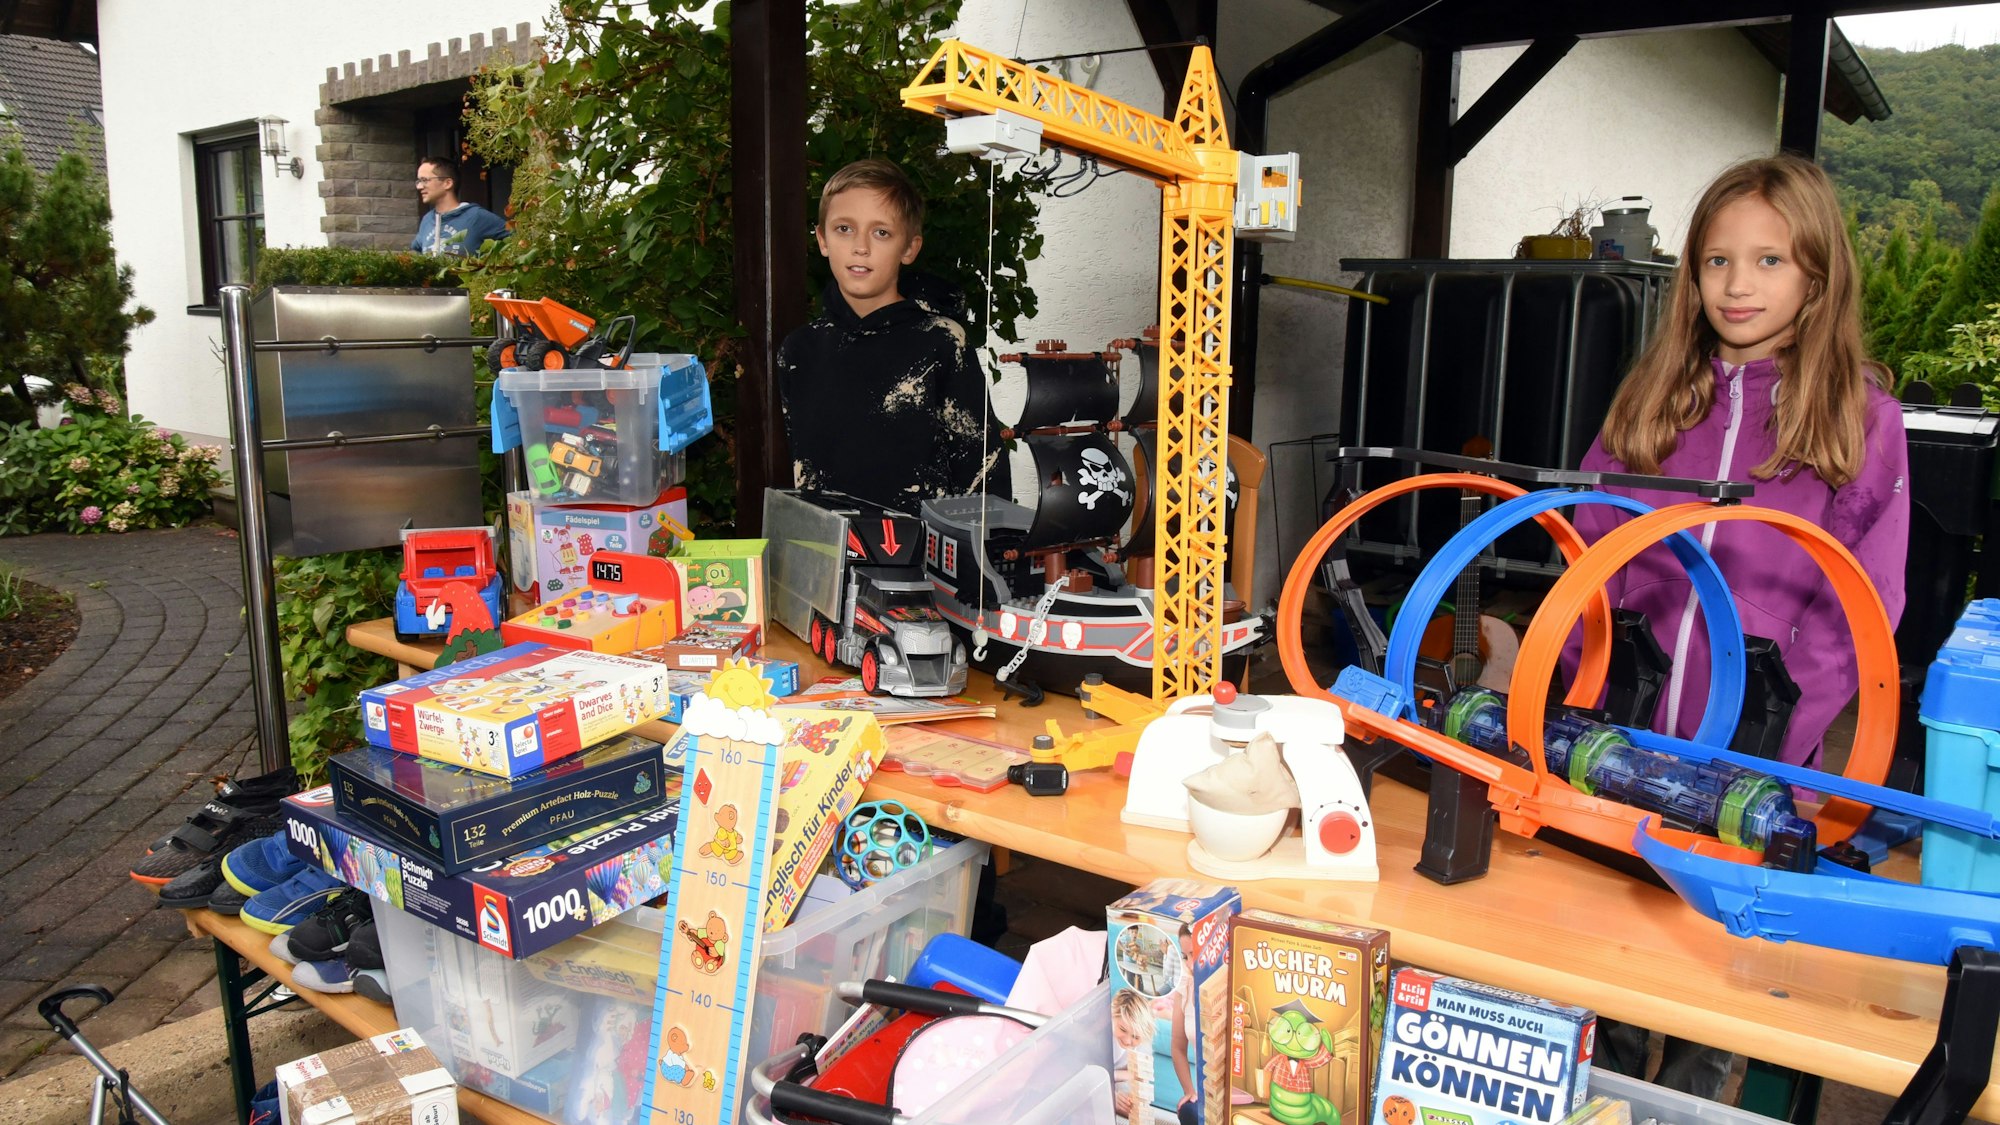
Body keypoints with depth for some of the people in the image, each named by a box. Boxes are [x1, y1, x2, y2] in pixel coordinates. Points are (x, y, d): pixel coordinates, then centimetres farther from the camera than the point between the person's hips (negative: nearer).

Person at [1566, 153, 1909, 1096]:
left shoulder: (1862, 416, -3)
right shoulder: (1653, 396, 6)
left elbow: (1857, 607, -7)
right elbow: (1592, 562, 8)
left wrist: (1766, 746, -16)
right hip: (1622, 737, 3)